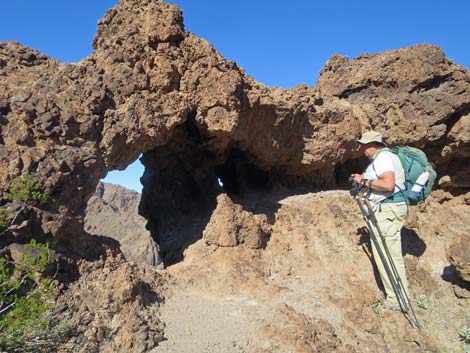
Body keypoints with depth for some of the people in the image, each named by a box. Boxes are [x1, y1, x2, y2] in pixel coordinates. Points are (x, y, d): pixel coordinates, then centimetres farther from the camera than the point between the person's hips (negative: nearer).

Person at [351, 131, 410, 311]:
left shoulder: (382, 157, -13)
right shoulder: (383, 156, 20)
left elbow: (388, 185, -26)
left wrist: (365, 181, -16)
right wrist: (364, 179, 17)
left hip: (387, 210, -11)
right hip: (389, 208, 11)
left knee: (385, 255, -7)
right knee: (393, 255, 14)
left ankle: (396, 300, 1)